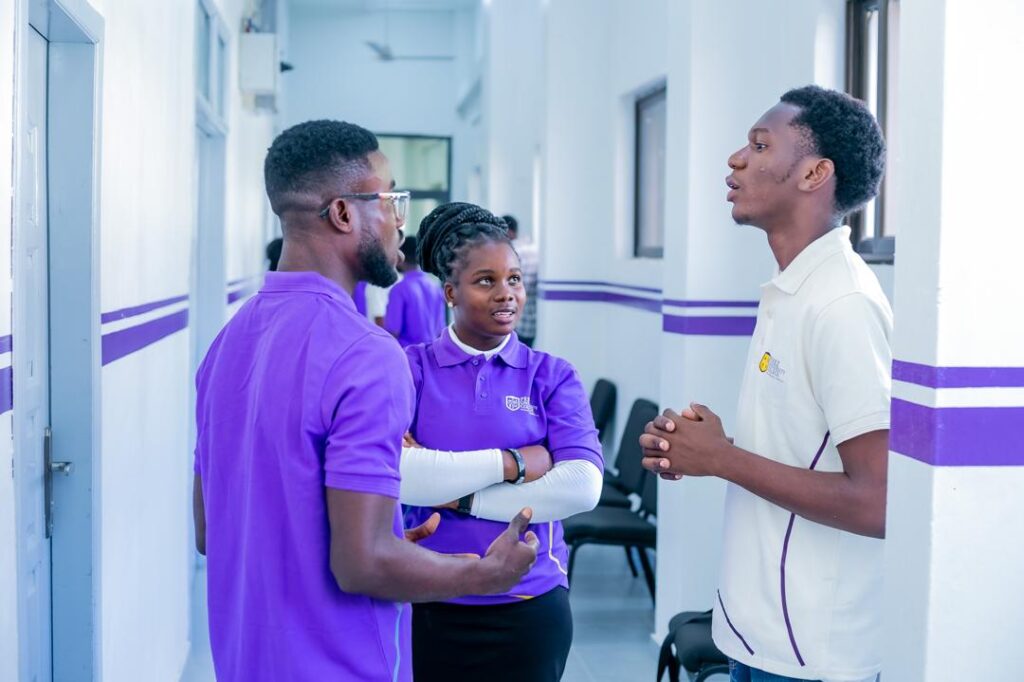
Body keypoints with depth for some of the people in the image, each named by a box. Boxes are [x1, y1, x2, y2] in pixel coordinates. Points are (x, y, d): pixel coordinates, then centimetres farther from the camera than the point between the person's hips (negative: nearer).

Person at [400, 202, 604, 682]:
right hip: (430, 609, 0)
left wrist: (455, 495, -15)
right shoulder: (411, 368, -3)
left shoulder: (552, 377, -1)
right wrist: (512, 463, -17)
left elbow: (582, 487, -14)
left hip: (530, 610, 1)